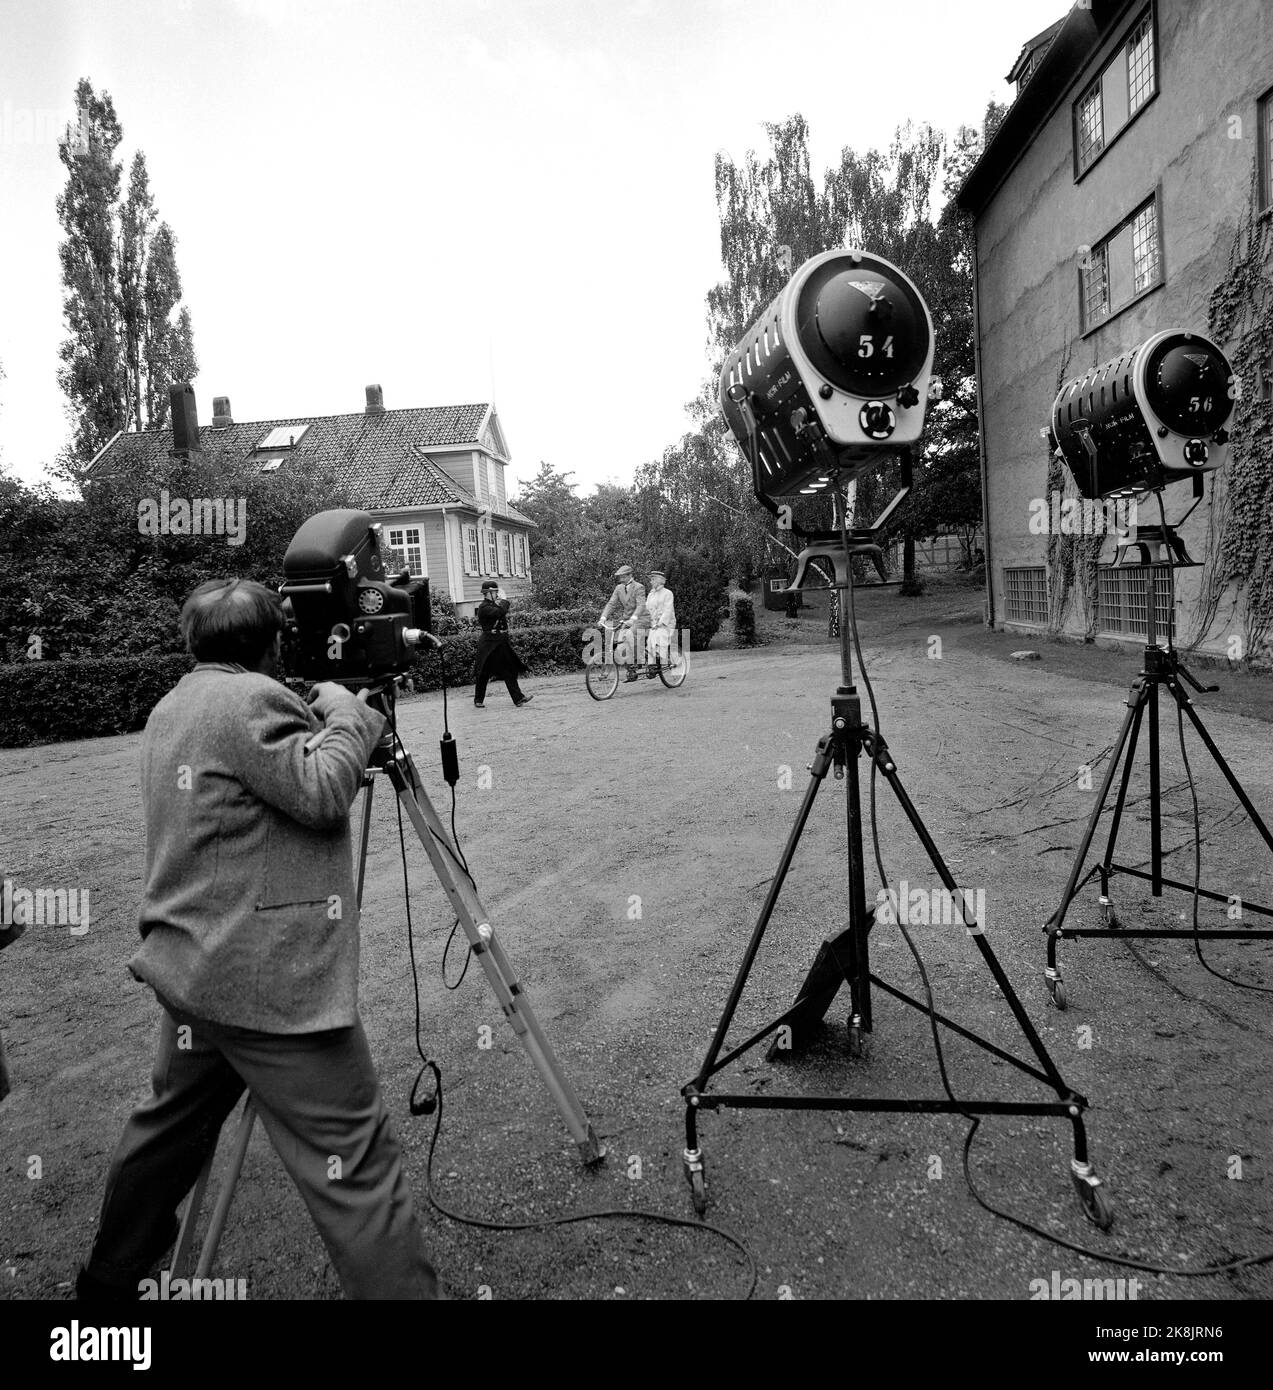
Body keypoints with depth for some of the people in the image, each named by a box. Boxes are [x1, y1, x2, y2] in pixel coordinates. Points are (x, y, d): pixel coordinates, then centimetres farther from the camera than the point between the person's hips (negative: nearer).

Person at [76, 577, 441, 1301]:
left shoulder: (169, 708, 14)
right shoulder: (251, 698, -15)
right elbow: (322, 793, -20)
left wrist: (330, 715, 16)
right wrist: (346, 711, -6)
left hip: (189, 969, 10)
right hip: (271, 982, -10)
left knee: (170, 1124, 27)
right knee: (357, 1161, -6)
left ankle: (109, 1277, 44)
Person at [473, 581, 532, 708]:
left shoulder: (495, 605, 14)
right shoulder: (484, 607, -14)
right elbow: (500, 612, -26)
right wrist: (504, 599, -14)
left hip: (501, 643, 8)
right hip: (489, 644, -8)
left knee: (510, 671, 1)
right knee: (483, 674, 4)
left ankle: (518, 699, -1)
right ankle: (478, 701, 17)